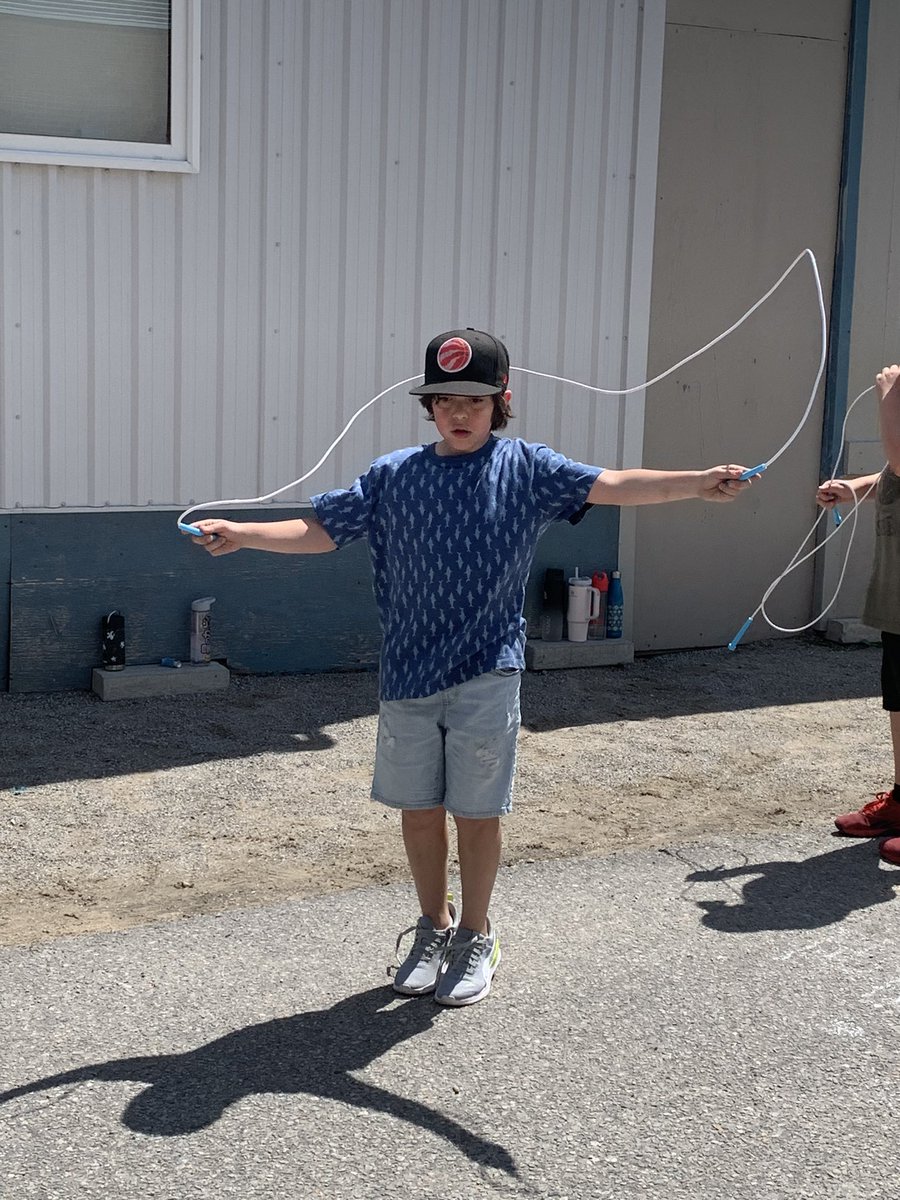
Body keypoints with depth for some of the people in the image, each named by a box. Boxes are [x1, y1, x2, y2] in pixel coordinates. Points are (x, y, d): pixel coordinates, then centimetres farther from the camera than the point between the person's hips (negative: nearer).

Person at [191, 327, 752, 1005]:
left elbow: (610, 485, -11)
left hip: (486, 676, -2)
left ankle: (476, 938, 27)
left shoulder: (526, 469, -1)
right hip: (408, 672, 2)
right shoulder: (394, 475, 3)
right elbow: (321, 531, 3)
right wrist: (242, 534, -8)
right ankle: (435, 929, 33)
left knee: (477, 814, 7)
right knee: (419, 811, 12)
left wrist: (697, 484, -23)